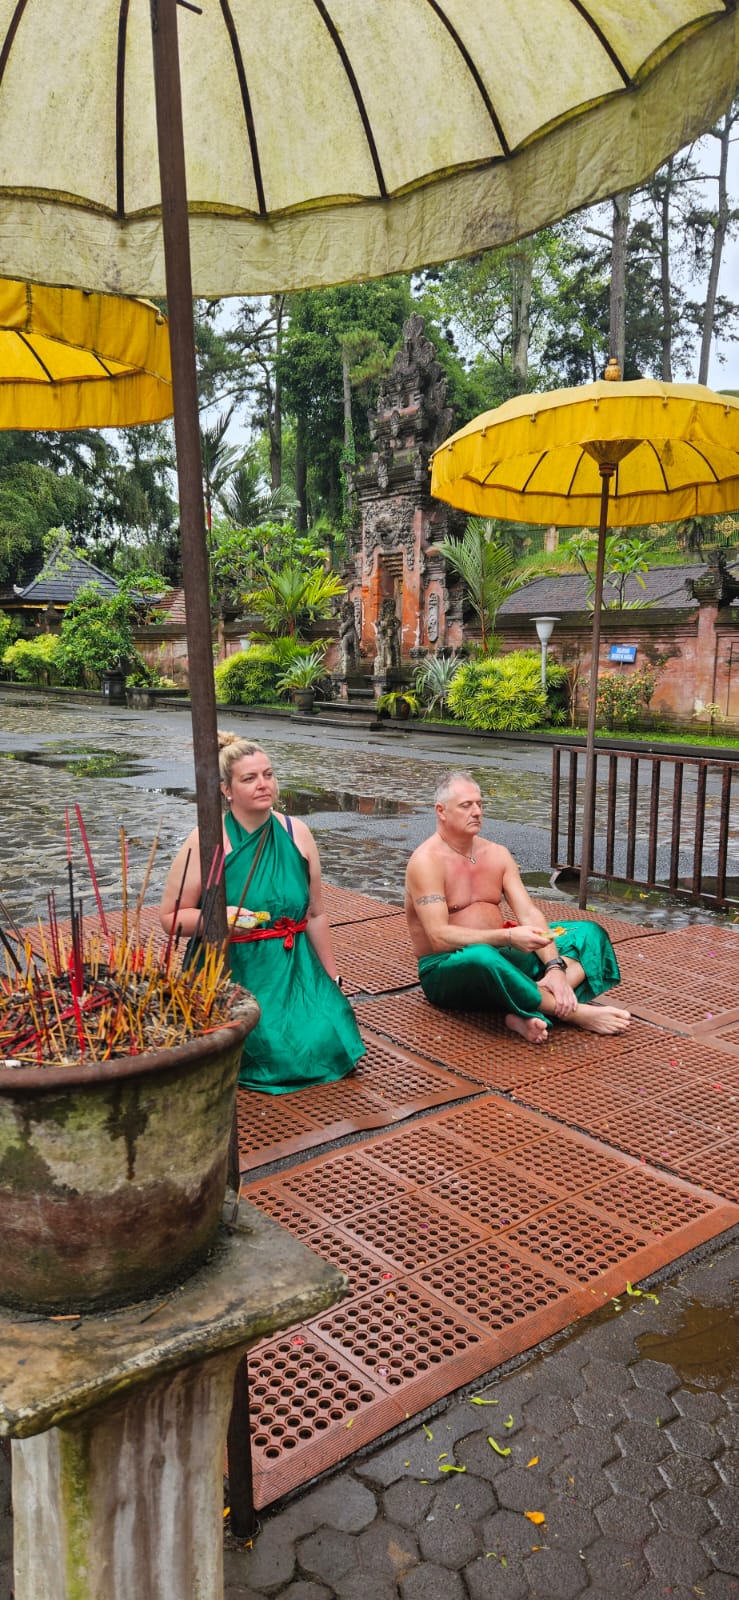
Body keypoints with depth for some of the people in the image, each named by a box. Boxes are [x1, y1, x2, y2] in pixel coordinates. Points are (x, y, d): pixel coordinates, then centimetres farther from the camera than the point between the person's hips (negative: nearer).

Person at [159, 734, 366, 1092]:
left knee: (330, 1046, -12)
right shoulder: (207, 840, -11)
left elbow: (315, 914, 9)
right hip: (231, 971, -4)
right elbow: (170, 918, -8)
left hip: (292, 967, 4)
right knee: (279, 1055, -17)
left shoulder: (297, 833, 2)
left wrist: (332, 978, 13)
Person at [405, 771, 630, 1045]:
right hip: (446, 968, -8)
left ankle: (527, 1013, -30)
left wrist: (555, 967, -19)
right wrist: (507, 937, -33)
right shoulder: (427, 861, -13)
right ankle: (576, 1012, -27)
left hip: (502, 954, 8)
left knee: (589, 933, -2)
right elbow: (439, 938, -23)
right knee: (480, 957, -43)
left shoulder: (497, 854, 7)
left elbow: (529, 914, -2)